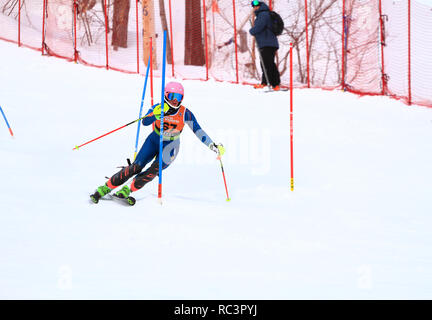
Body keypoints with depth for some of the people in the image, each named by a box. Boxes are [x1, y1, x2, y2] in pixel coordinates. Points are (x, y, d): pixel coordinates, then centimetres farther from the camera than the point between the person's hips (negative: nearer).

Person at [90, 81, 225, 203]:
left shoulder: (185, 113, -14)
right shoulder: (158, 108, -15)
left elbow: (198, 131, -10)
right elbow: (145, 122, -29)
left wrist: (213, 146, -16)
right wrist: (157, 114, -48)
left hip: (170, 146, 0)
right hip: (154, 141, 0)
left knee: (155, 170, -24)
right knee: (136, 167, -13)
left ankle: (128, 190, -15)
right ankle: (107, 187, -4)